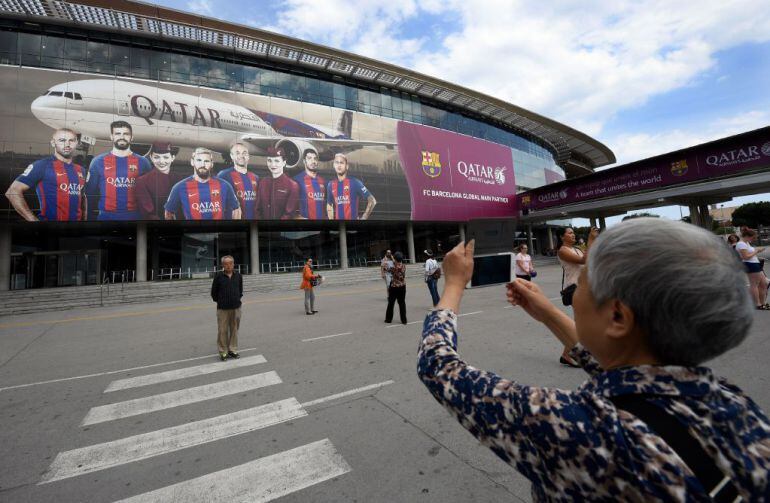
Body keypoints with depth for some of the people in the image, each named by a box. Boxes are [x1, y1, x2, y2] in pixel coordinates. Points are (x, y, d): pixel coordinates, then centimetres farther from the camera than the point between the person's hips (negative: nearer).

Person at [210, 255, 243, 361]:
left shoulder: (238, 275, 2)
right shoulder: (218, 276, -6)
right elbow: (214, 292, 2)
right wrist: (219, 301, 6)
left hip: (236, 307, 3)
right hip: (223, 308, -3)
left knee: (234, 329, 10)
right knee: (222, 330, 3)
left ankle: (233, 349, 23)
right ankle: (223, 352, 15)